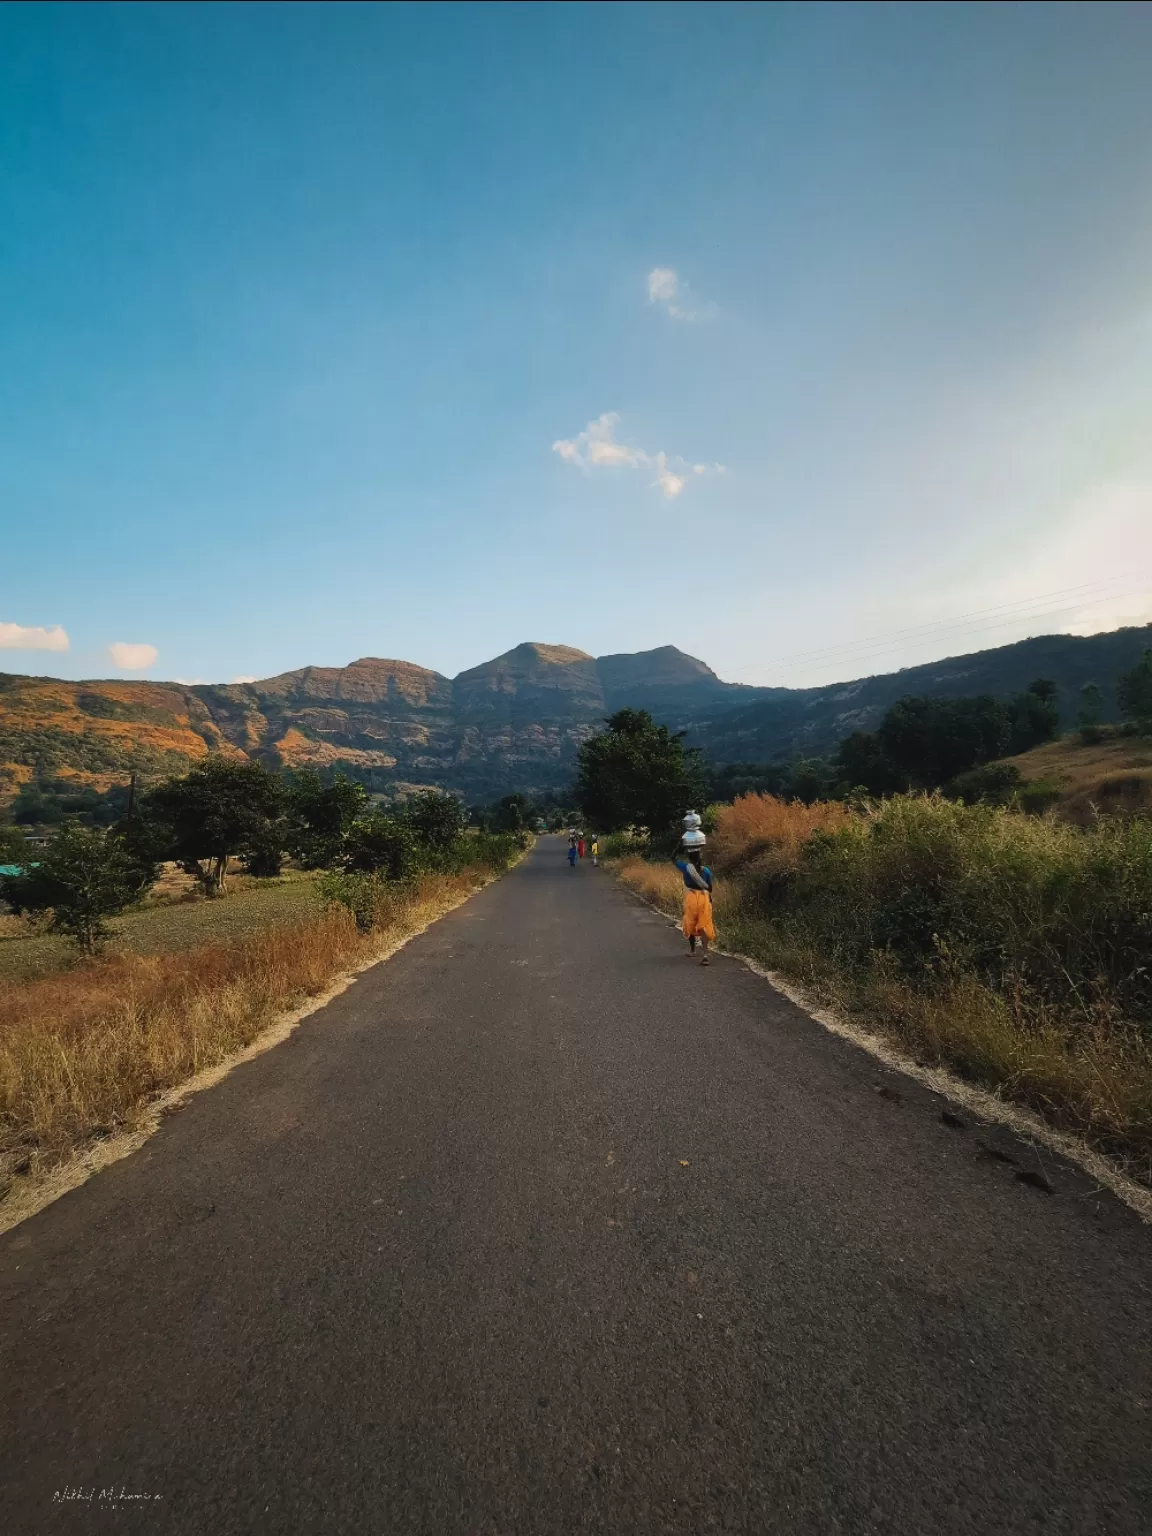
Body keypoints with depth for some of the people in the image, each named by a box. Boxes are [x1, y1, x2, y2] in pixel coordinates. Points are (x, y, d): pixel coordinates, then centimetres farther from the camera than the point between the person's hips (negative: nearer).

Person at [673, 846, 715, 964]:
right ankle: (705, 955, -12)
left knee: (690, 925, 18)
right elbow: (710, 888, 9)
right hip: (704, 899, 1)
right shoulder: (706, 870, 1)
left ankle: (692, 949, 33)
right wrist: (709, 899, 25)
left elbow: (673, 858, 11)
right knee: (704, 927, -2)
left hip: (690, 899, -1)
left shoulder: (686, 868, -4)